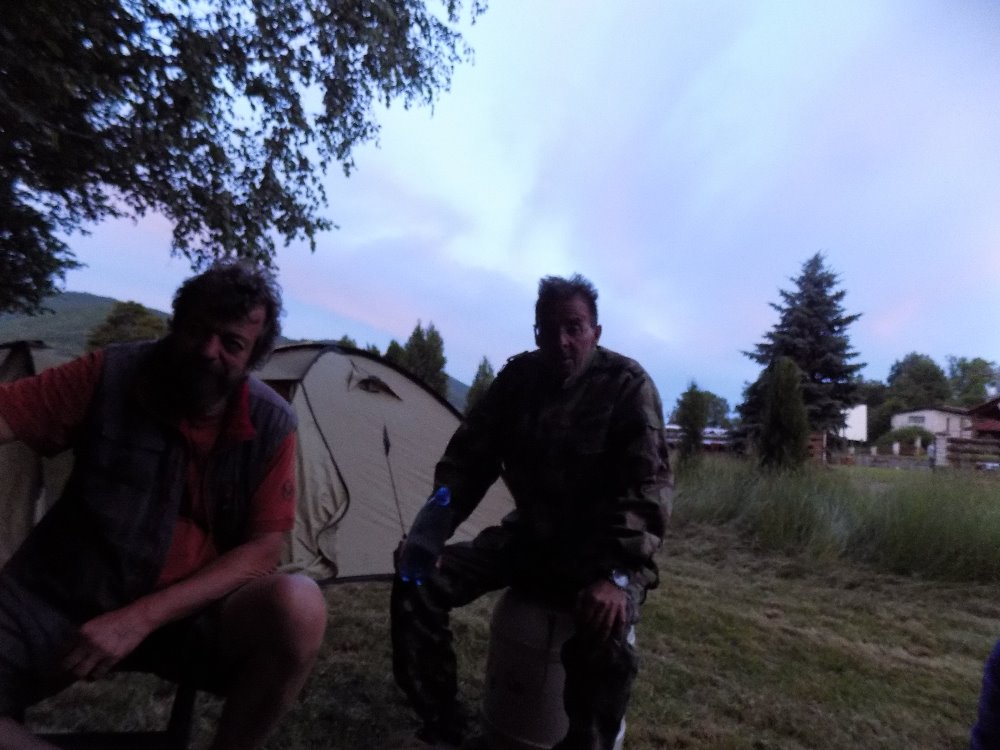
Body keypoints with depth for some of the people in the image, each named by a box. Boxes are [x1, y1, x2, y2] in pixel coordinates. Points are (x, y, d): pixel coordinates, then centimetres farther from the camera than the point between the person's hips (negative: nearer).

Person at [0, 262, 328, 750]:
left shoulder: (271, 425, -11)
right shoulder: (108, 376, -11)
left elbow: (262, 550, -12)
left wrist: (143, 617, -21)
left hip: (187, 612, 0)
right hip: (57, 597, 1)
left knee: (297, 607, -30)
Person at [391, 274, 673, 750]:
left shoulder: (627, 385, -15)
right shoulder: (517, 377, -3)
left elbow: (648, 487, -22)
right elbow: (468, 459, 0)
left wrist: (617, 574, -35)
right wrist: (429, 534, -13)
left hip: (598, 550, -4)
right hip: (528, 538, 5)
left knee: (606, 635, -35)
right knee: (418, 581, -9)